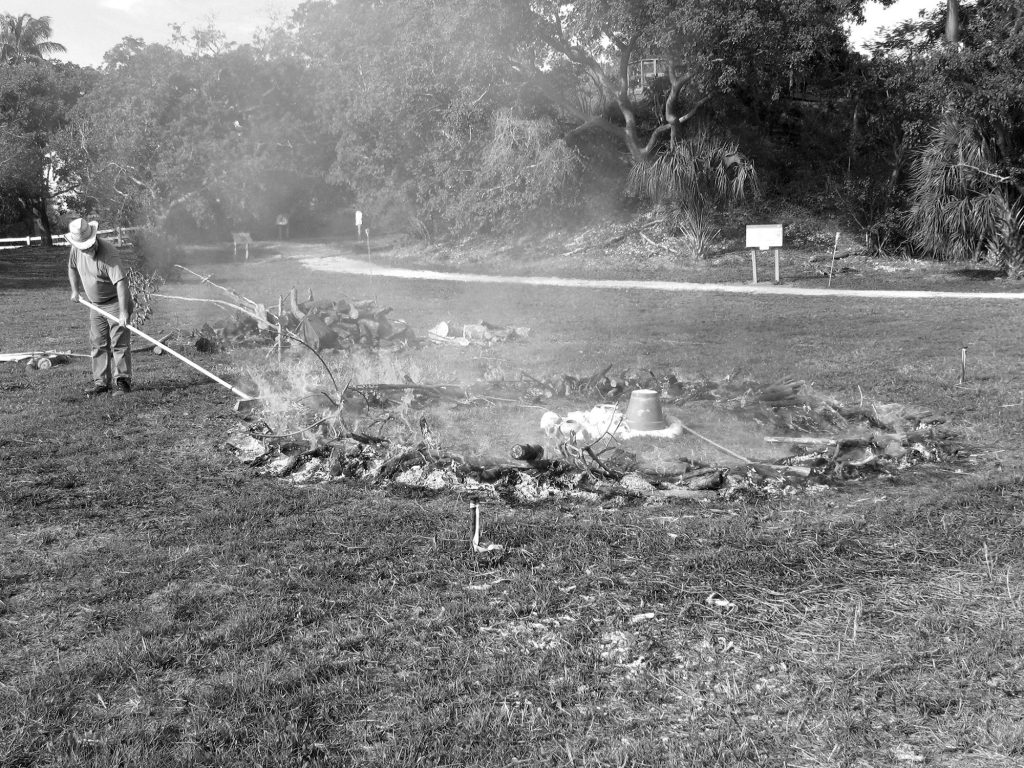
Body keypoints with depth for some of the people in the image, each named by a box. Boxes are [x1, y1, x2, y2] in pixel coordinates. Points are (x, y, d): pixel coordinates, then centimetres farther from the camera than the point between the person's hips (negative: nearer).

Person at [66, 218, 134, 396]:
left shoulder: (108, 252, -27)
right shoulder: (76, 250, -5)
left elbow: (121, 281, -33)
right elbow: (72, 267, 19)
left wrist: (123, 311, -39)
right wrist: (75, 290, 12)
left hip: (115, 301, -7)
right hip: (96, 305, 7)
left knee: (119, 342, -9)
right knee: (98, 344, 8)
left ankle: (122, 382, -5)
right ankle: (101, 383, 14)